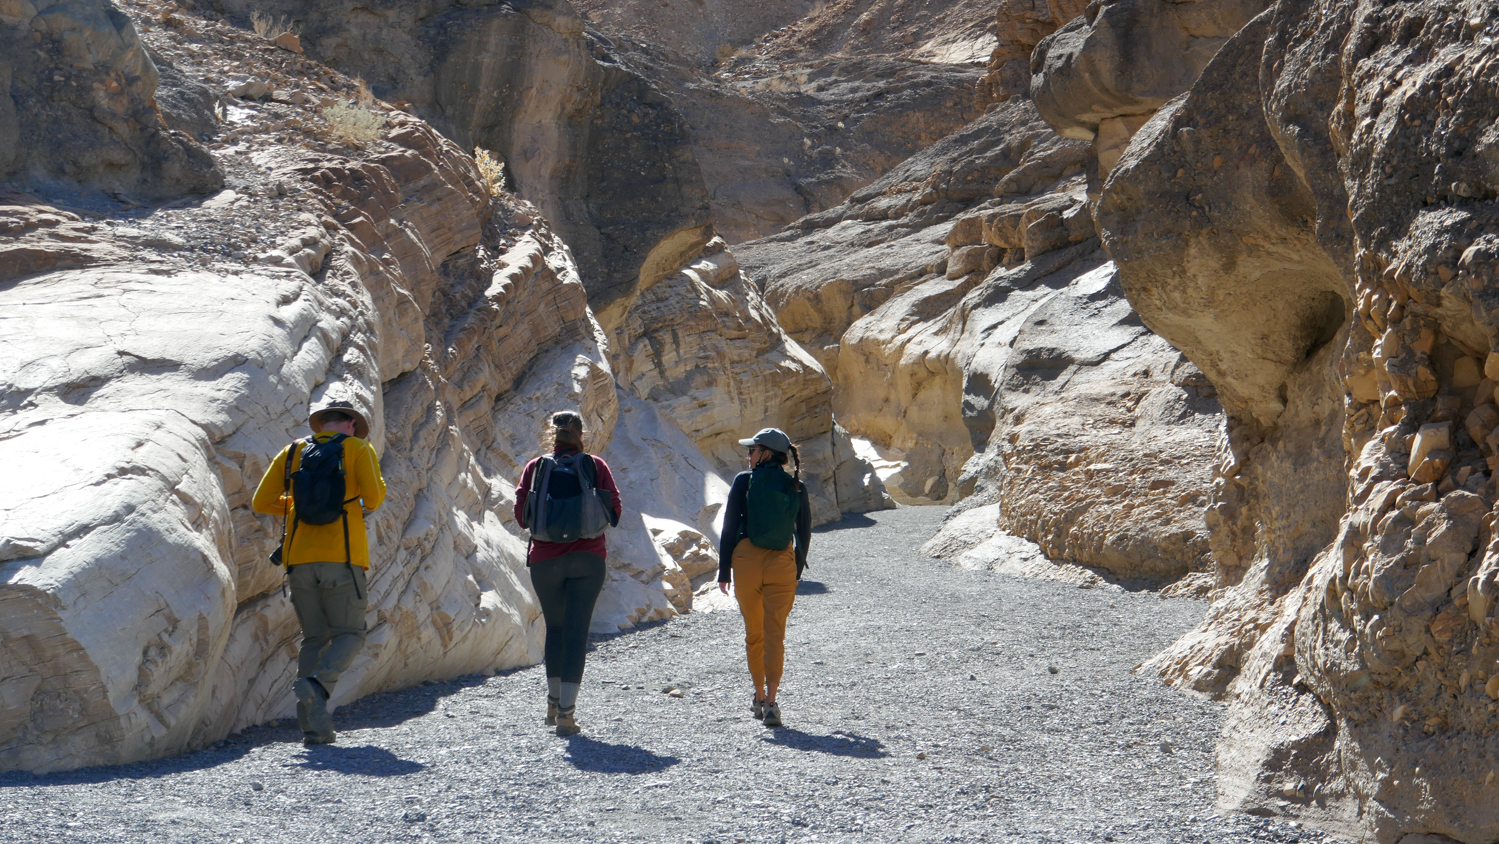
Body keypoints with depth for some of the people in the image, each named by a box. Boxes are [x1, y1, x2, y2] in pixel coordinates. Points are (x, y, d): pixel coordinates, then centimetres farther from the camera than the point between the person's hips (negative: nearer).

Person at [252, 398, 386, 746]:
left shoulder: (293, 452, 14)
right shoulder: (358, 448, 4)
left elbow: (261, 502, 10)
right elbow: (373, 498, -6)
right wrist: (375, 489, 16)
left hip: (300, 560, 4)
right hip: (343, 557, -4)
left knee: (314, 638, 11)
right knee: (349, 634, 7)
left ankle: (314, 725, 0)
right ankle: (317, 684, -23)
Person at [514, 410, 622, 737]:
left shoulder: (535, 468, 2)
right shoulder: (596, 466, 1)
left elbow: (521, 514, 0)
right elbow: (614, 510, -1)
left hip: (545, 560, 1)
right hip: (588, 559, -1)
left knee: (555, 627, 19)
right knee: (577, 630, -1)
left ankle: (554, 701, 26)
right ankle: (566, 711, -8)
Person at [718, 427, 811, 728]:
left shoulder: (744, 481, -4)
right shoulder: (796, 487, 3)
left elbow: (730, 527, -4)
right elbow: (804, 534, 8)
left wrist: (724, 570, 1)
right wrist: (797, 570, 21)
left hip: (746, 560, -1)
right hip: (782, 564, 1)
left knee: (753, 632, 15)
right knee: (775, 633, 0)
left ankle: (759, 696, 26)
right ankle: (771, 701, -14)